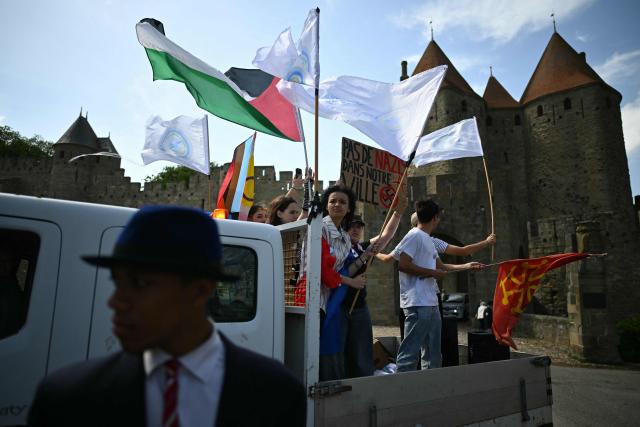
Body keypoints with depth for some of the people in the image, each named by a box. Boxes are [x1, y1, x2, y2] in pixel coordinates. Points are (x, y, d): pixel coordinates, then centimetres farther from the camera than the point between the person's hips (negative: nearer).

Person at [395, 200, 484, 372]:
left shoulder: (428, 240, 20)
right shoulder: (414, 236, -9)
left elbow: (441, 266, 29)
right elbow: (402, 265, -19)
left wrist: (468, 266, 34)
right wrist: (432, 272, -13)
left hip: (431, 303, 10)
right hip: (418, 304, -10)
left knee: (433, 353, 15)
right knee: (410, 352, -9)